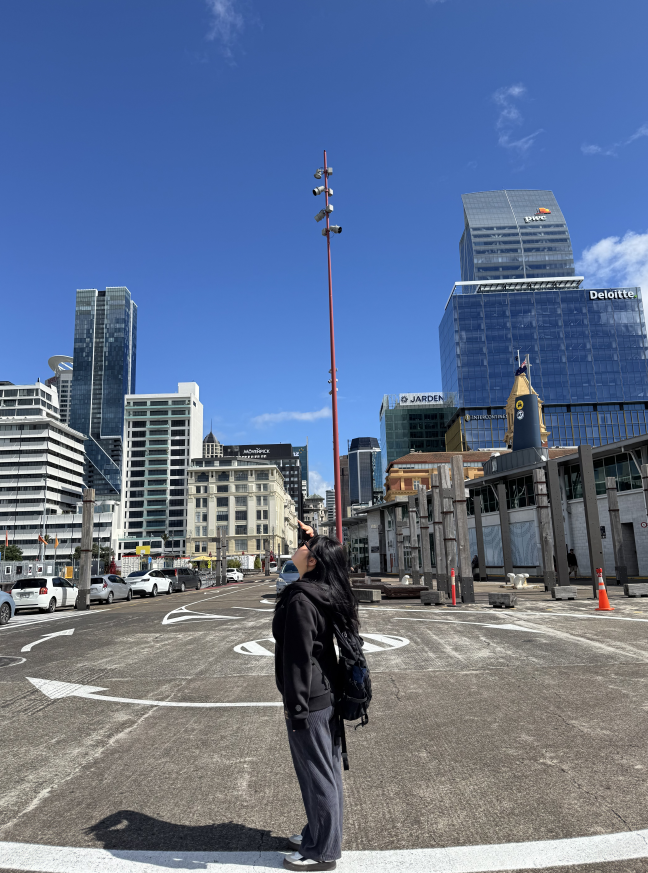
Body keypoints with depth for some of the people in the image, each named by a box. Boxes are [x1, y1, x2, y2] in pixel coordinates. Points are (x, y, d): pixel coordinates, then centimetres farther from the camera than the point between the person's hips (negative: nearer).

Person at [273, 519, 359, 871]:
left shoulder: (301, 600, -24)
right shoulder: (327, 592, 1)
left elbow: (300, 658, -23)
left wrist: (295, 707, -17)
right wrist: (313, 538, 13)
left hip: (309, 701, -9)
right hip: (327, 695, 9)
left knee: (316, 774, 8)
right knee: (325, 770, 22)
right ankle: (319, 833, 40)